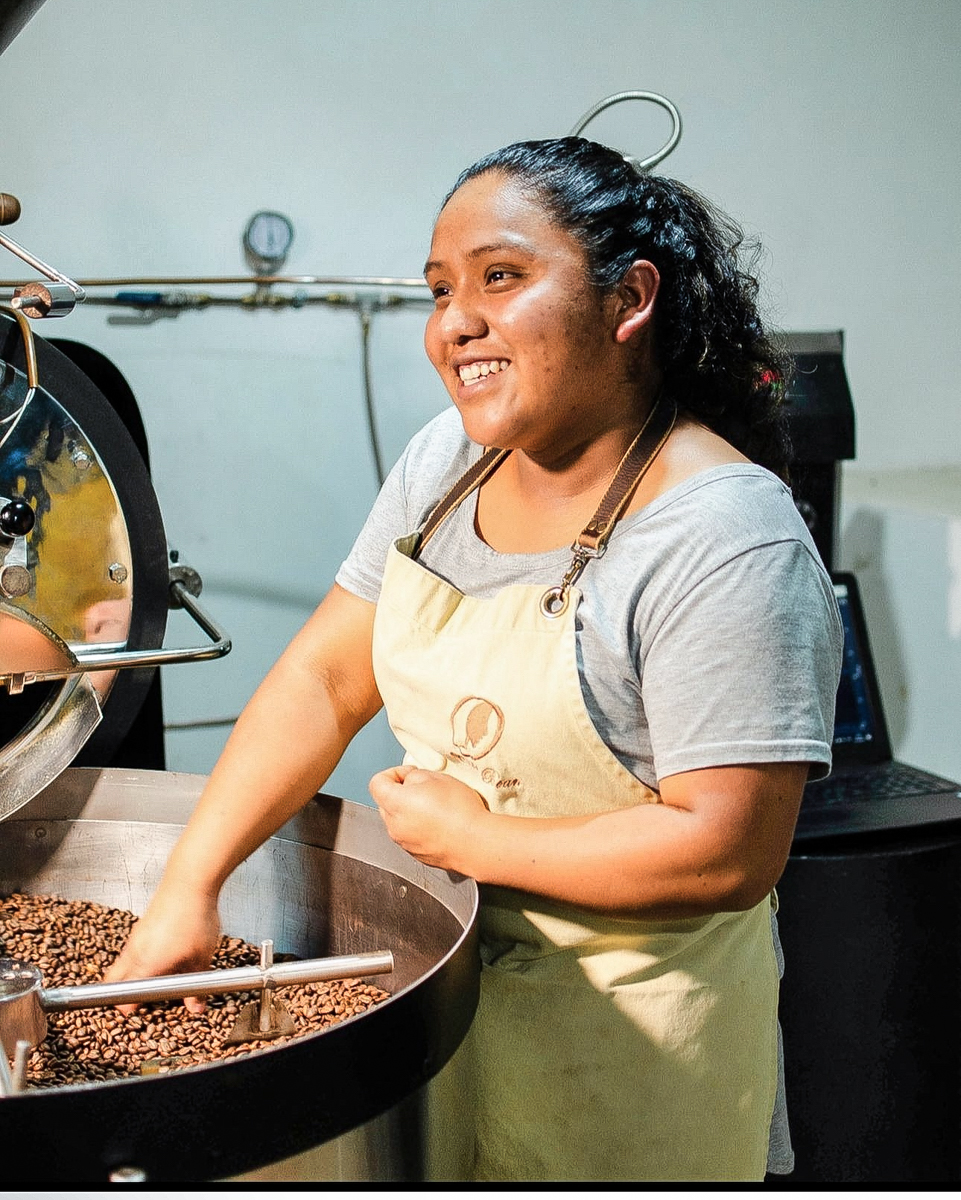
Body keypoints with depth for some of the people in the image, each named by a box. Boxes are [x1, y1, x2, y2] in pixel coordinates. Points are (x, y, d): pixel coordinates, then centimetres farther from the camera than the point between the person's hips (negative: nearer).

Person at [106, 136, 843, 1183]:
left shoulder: (725, 539, -23)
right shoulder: (447, 462, 0)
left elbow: (728, 850, -26)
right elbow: (323, 678, 1)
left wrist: (471, 839, -18)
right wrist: (189, 885, -7)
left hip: (623, 1041, -6)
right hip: (438, 981, 6)